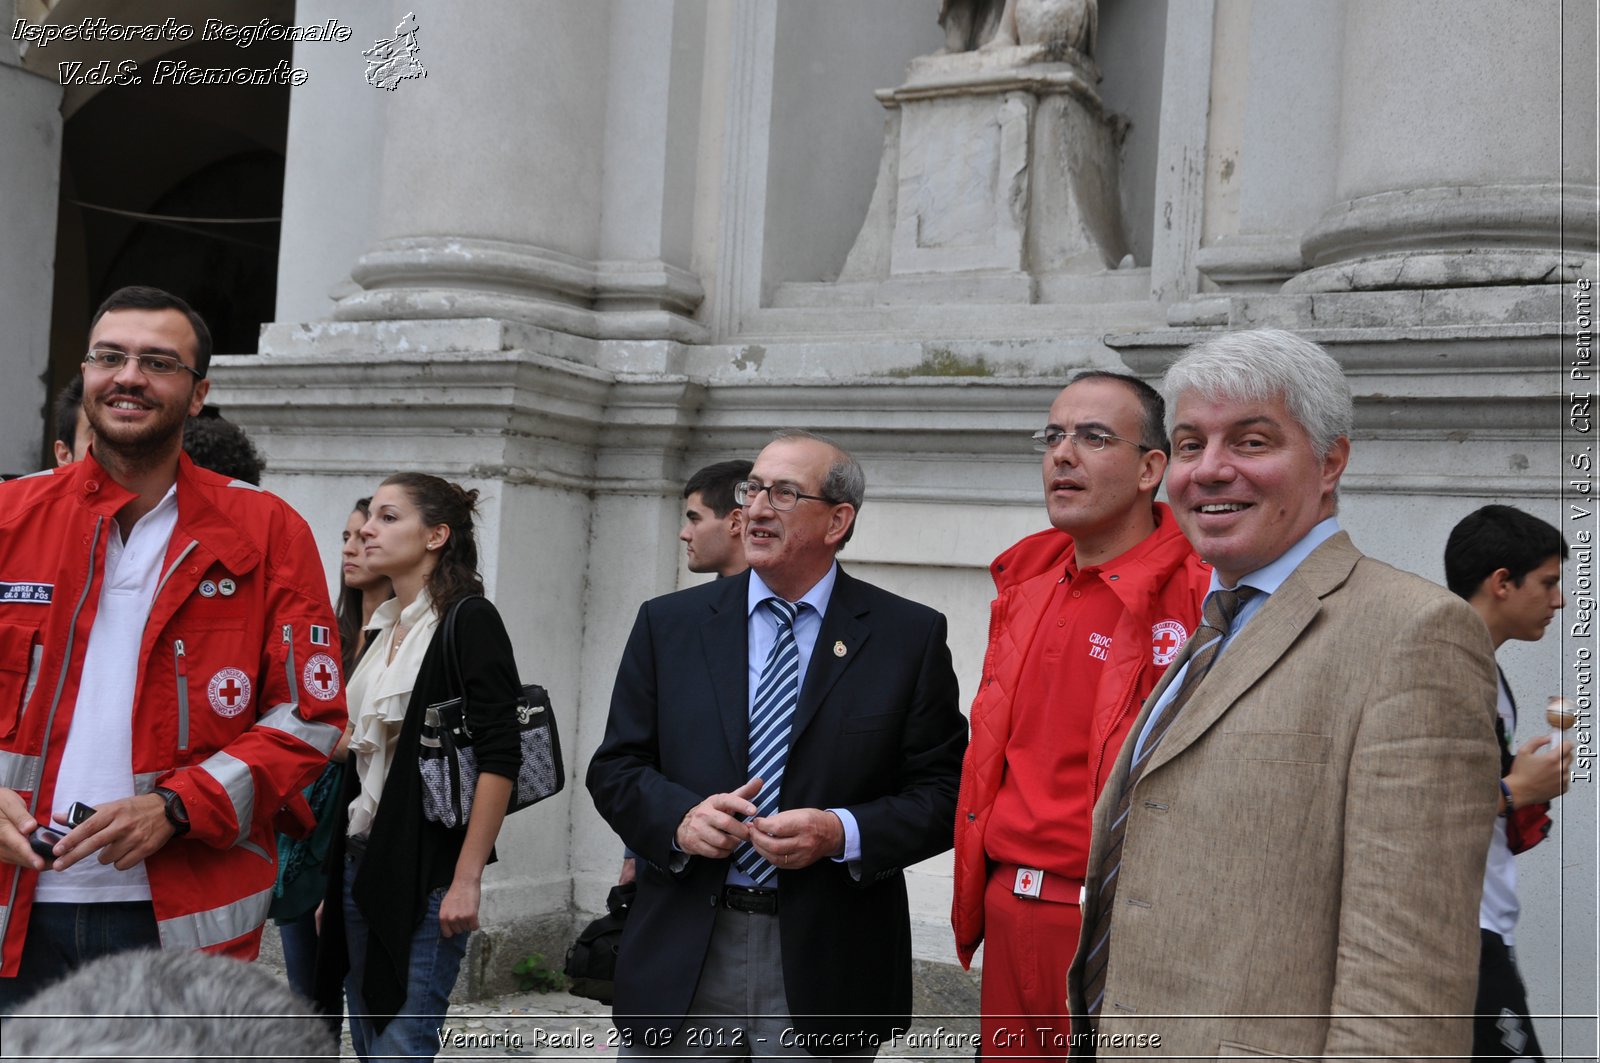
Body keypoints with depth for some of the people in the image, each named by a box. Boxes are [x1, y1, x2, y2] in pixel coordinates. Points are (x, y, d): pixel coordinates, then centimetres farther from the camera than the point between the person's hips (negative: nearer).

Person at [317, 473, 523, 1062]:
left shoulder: (468, 620, -9)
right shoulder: (383, 628, 14)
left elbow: (499, 759, -15)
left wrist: (466, 879, -19)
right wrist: (337, 874, 16)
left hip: (425, 870, -8)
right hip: (361, 860, 8)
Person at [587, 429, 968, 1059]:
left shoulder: (910, 636, 0)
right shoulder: (668, 624, 7)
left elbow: (944, 793, -3)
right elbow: (615, 768, 7)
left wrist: (842, 833, -18)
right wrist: (679, 818, -12)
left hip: (824, 969, -1)